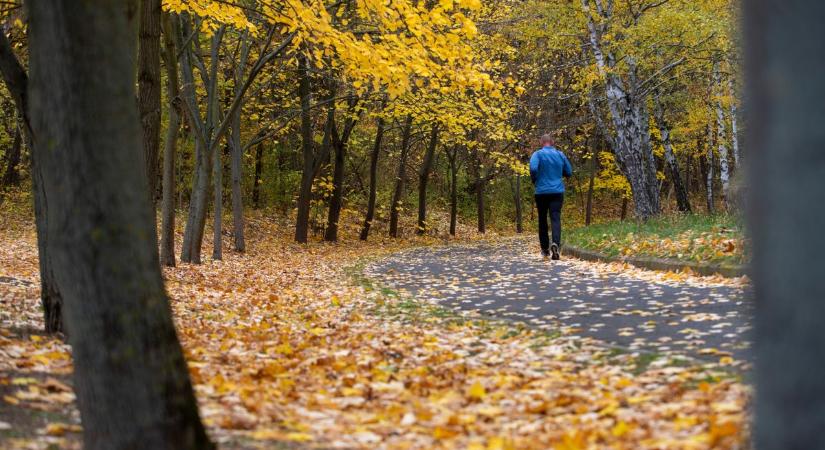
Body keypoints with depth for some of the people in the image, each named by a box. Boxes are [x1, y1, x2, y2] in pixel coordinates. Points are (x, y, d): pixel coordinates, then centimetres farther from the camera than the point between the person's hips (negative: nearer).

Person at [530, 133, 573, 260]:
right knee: (556, 218, -8)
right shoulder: (560, 155, 7)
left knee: (542, 220, 12)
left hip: (542, 192, -1)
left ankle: (545, 248, 19)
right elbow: (569, 172, 13)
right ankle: (556, 243, -33)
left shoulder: (538, 154, -4)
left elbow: (533, 168, -22)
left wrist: (534, 181, -3)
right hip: (557, 191, 1)